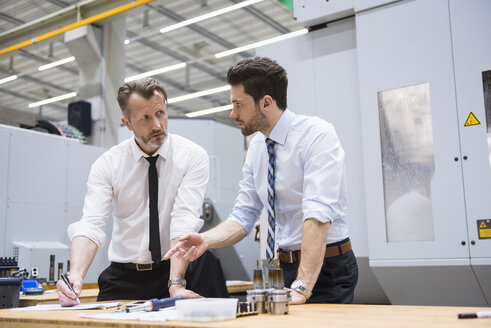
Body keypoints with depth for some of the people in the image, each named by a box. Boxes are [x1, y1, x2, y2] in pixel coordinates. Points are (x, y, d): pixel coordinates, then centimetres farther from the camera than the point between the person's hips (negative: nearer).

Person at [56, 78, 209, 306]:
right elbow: (90, 224, -12)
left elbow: (185, 222, -17)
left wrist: (176, 284, -28)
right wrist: (76, 275, -30)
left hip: (172, 271, -1)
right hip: (122, 277, 2)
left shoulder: (192, 156, -6)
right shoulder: (107, 164, -1)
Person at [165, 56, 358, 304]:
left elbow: (319, 214, -26)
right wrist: (206, 240, -13)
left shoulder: (317, 134, -16)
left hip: (326, 268, -5)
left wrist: (301, 288, -33)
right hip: (284, 265, 6)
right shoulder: (256, 147, 6)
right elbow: (243, 216, 6)